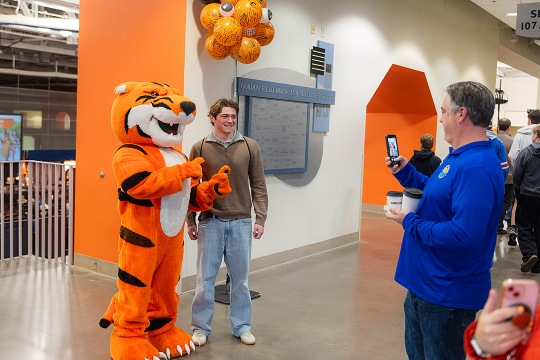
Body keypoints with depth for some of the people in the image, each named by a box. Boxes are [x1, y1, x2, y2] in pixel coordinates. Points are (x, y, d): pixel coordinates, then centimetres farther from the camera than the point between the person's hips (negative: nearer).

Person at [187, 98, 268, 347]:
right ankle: (200, 327, 22)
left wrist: (260, 219, -2)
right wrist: (190, 221, 2)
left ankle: (242, 326, 25)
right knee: (205, 278, 7)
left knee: (240, 278, 10)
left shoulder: (250, 147, 1)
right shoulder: (200, 148, -1)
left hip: (241, 222, 1)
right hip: (210, 222, -1)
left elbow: (258, 186, 2)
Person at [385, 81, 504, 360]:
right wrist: (405, 172, 7)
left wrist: (410, 223, -22)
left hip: (446, 293, -10)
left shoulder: (477, 167, -27)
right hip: (423, 283, 10)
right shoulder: (459, 157, 7)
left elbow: (464, 234, -34)